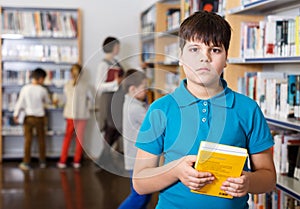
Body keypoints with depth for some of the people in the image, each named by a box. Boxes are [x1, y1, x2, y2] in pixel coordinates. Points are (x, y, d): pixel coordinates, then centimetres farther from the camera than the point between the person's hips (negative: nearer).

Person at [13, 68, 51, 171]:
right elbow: (48, 102, 7)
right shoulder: (42, 90, -10)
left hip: (28, 117, 0)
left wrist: (16, 114, 3)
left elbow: (20, 103, -7)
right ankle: (42, 162, 21)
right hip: (40, 117, 0)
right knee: (41, 140, 13)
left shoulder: (25, 88, -10)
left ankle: (26, 163, 6)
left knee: (28, 140, 5)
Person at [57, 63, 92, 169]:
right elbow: (90, 97, 6)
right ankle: (77, 161, 11)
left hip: (70, 114, 1)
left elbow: (66, 98, 6)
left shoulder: (67, 85, -4)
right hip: (82, 114, -1)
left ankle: (62, 161, 10)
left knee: (67, 137, 10)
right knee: (80, 138, 8)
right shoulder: (85, 85, -6)